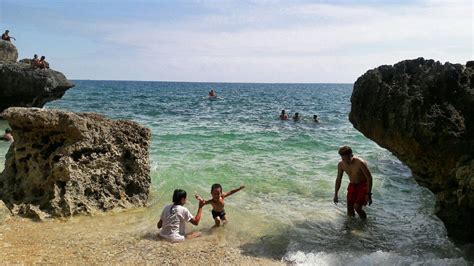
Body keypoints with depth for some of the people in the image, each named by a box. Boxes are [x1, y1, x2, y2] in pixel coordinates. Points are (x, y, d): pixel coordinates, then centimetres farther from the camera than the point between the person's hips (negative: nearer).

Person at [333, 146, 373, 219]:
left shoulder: (360, 163, -26)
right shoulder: (341, 164, -10)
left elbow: (369, 178, -18)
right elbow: (338, 179, 4)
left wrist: (368, 194, -20)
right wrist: (335, 194, 7)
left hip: (363, 185, -5)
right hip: (352, 185, 5)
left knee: (357, 207, -22)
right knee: (350, 213, 0)